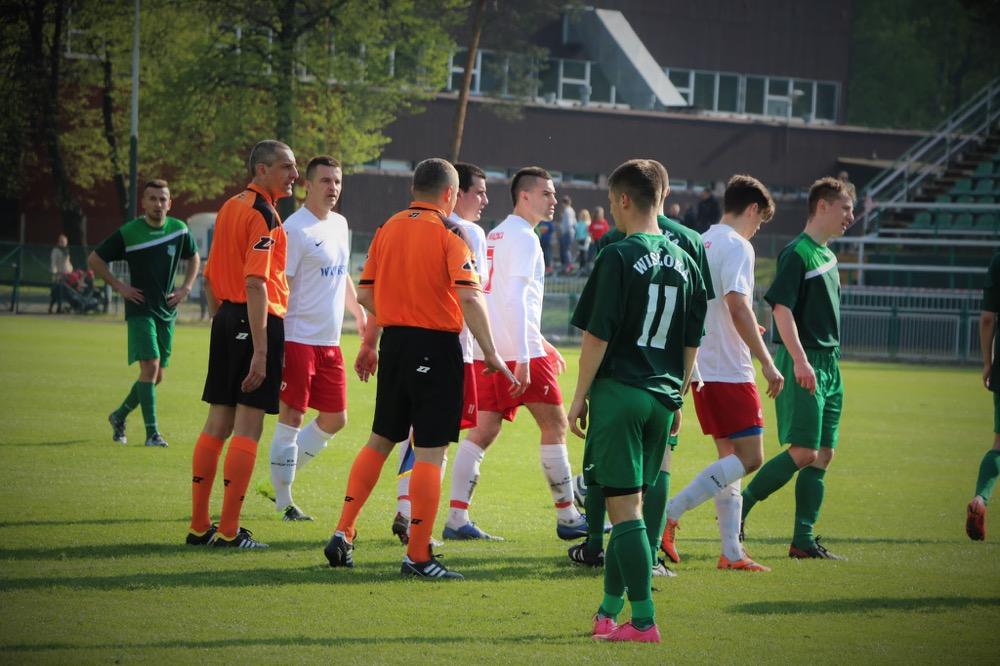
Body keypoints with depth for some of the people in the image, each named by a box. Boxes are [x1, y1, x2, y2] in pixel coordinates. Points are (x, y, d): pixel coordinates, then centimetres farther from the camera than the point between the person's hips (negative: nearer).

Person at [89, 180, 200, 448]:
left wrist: (185, 289, 8)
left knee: (157, 375, 8)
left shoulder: (179, 230, 2)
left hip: (167, 311, 5)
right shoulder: (128, 233, -9)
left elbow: (194, 258, 21)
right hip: (140, 309, -5)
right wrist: (118, 286, -6)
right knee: (150, 366, -18)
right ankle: (152, 433, -16)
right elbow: (94, 259, 0)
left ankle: (119, 416, 30)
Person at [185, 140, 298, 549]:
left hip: (226, 319, 9)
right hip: (258, 322, -9)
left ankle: (199, 526, 14)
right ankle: (229, 531, -4)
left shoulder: (230, 208, 14)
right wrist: (260, 351, -23)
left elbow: (210, 277, 18)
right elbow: (256, 284, -20)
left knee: (217, 424, 11)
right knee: (248, 429, -4)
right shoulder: (263, 214, -13)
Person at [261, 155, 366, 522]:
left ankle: (282, 480, 23)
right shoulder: (295, 228, -13)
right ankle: (283, 501, 2)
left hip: (329, 341, 8)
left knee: (335, 419, 11)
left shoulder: (340, 224, 13)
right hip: (298, 338, -8)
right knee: (291, 417, -5)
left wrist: (359, 312, 30)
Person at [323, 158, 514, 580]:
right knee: (430, 451, -2)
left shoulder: (388, 229, 7)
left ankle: (343, 534, 15)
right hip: (436, 345, -6)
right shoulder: (449, 232, -9)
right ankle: (418, 556, -3)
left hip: (394, 340, 6)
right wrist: (490, 353, -14)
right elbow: (469, 296, -19)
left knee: (380, 441, 18)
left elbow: (366, 295, 9)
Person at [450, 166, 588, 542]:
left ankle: (458, 517, 1)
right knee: (554, 426, 0)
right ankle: (567, 517, 3)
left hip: (491, 351, 9)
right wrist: (523, 359, -24)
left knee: (484, 430, 7)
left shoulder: (496, 235, 18)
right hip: (520, 352, -9)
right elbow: (515, 300, -20)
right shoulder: (523, 238, -11)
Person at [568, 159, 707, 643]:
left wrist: (580, 397, -4)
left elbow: (597, 335, -12)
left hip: (618, 392, -6)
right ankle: (609, 610, 23)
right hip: (662, 398, 6)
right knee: (629, 505, 16)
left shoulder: (618, 258, -10)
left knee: (625, 507, -5)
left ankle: (643, 620, -9)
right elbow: (691, 344, 14)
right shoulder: (684, 263, 9)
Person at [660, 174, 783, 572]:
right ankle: (668, 515, -15)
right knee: (749, 457, -8)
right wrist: (767, 362, -20)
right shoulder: (737, 246, -11)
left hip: (703, 370, 9)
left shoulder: (701, 243, 15)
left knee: (730, 456, 13)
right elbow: (738, 305, -22)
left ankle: (731, 552, 11)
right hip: (730, 371, -9)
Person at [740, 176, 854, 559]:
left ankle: (803, 541, 7)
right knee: (804, 452, -13)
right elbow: (781, 307, -18)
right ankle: (738, 508, 0)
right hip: (804, 364, -9)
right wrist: (799, 360, -25)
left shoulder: (827, 255, 16)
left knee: (823, 454, 5)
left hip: (828, 365, 9)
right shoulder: (797, 254, -11)